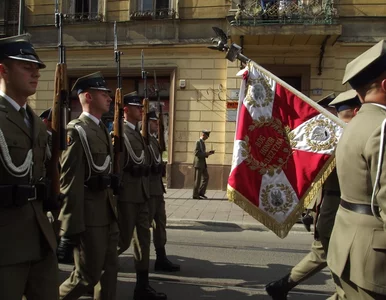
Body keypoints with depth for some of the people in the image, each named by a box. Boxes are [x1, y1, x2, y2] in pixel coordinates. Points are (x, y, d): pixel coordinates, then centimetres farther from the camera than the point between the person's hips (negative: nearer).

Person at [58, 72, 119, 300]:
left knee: (110, 269, 14)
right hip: (89, 215, -8)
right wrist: (73, 225, -19)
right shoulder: (76, 131, -13)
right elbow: (70, 181, -18)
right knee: (88, 275, 3)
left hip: (108, 212, 8)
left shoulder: (103, 129, 14)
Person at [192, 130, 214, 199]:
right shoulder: (198, 142, -13)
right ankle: (195, 195, 6)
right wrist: (206, 154, -18)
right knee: (198, 180, -2)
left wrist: (208, 153, 7)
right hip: (198, 163, -9)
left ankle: (201, 192, 13)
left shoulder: (203, 142, 17)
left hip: (203, 163, 9)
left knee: (206, 177, 7)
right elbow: (196, 153, -21)